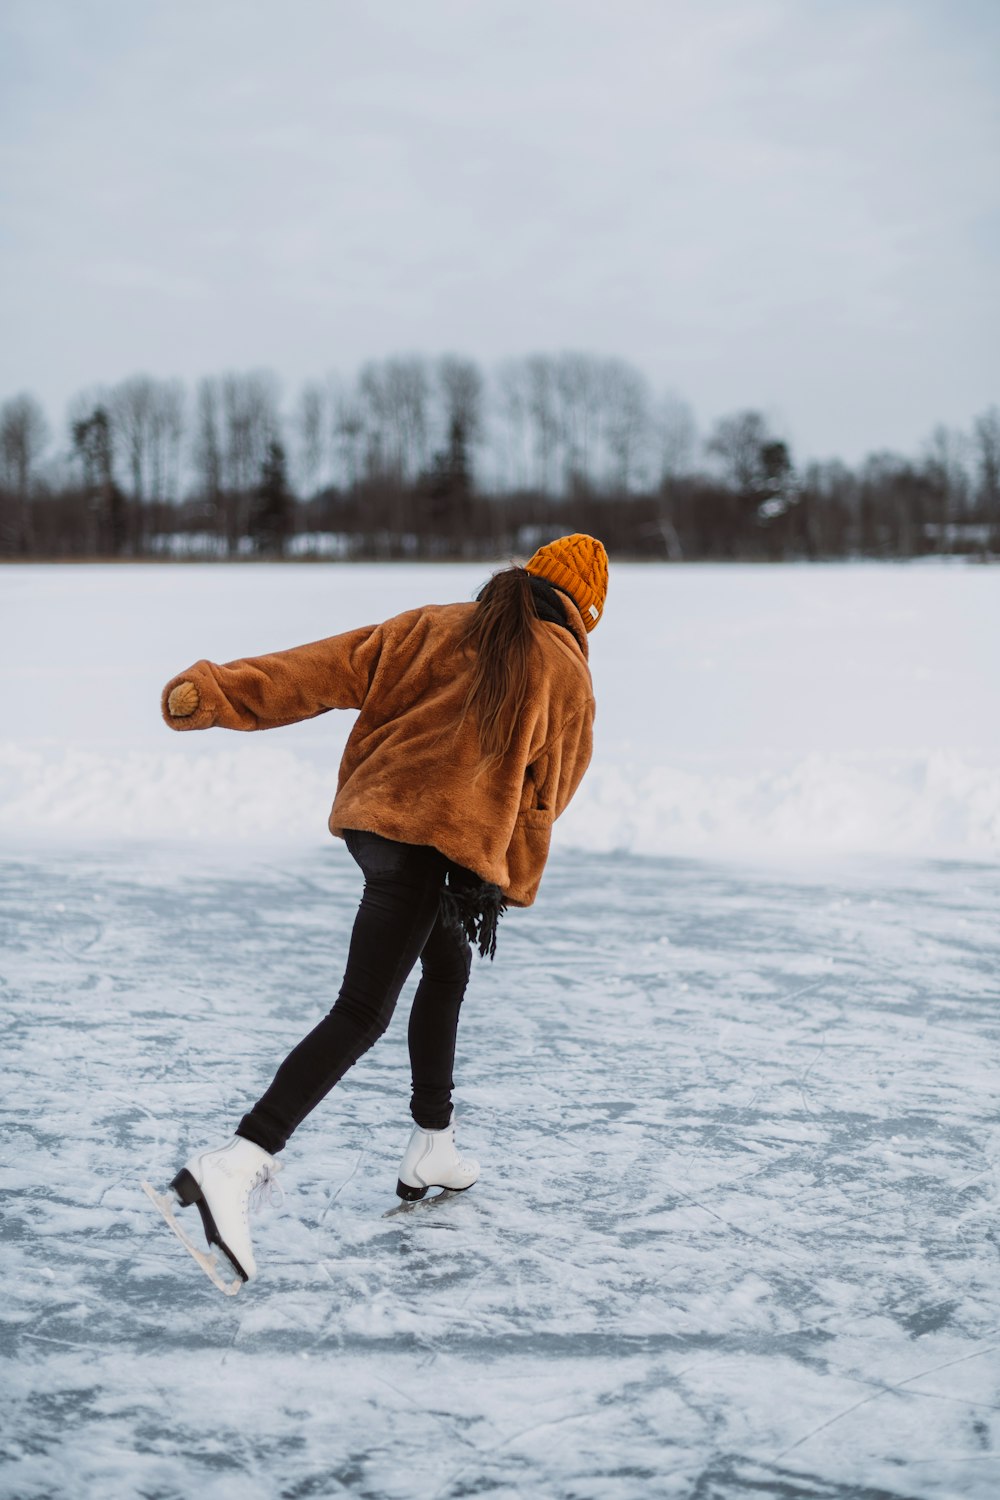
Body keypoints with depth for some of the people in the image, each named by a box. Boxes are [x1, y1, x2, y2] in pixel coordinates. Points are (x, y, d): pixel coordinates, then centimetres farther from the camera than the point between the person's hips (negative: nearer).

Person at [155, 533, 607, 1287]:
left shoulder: (435, 626, 14)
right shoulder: (566, 673, 5)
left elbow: (329, 666, 4)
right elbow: (544, 793, 9)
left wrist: (215, 693, -2)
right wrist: (511, 886, 19)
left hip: (372, 812, 7)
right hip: (440, 843, -7)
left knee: (448, 968, 26)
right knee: (361, 1017, -10)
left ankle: (432, 1151, 33)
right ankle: (236, 1166, -25)